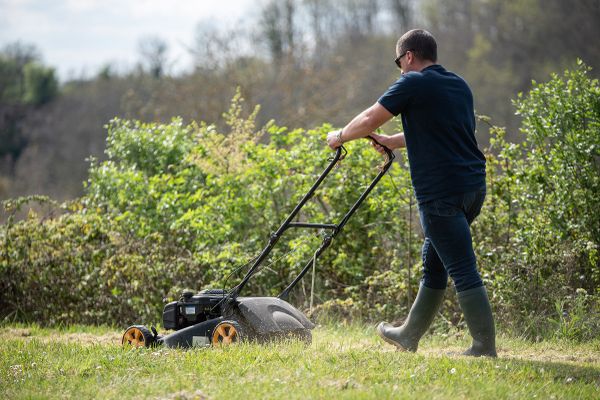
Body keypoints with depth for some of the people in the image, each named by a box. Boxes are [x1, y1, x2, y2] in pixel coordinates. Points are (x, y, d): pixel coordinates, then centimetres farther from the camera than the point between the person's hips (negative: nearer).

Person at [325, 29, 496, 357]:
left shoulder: (413, 84, -7)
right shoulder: (459, 86, 17)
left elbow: (369, 120, -3)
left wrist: (340, 136, 15)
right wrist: (390, 142, 37)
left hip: (442, 191, -9)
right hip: (473, 186, 9)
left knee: (462, 270, -7)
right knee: (434, 263, 18)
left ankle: (485, 347, -6)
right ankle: (409, 334, 30)